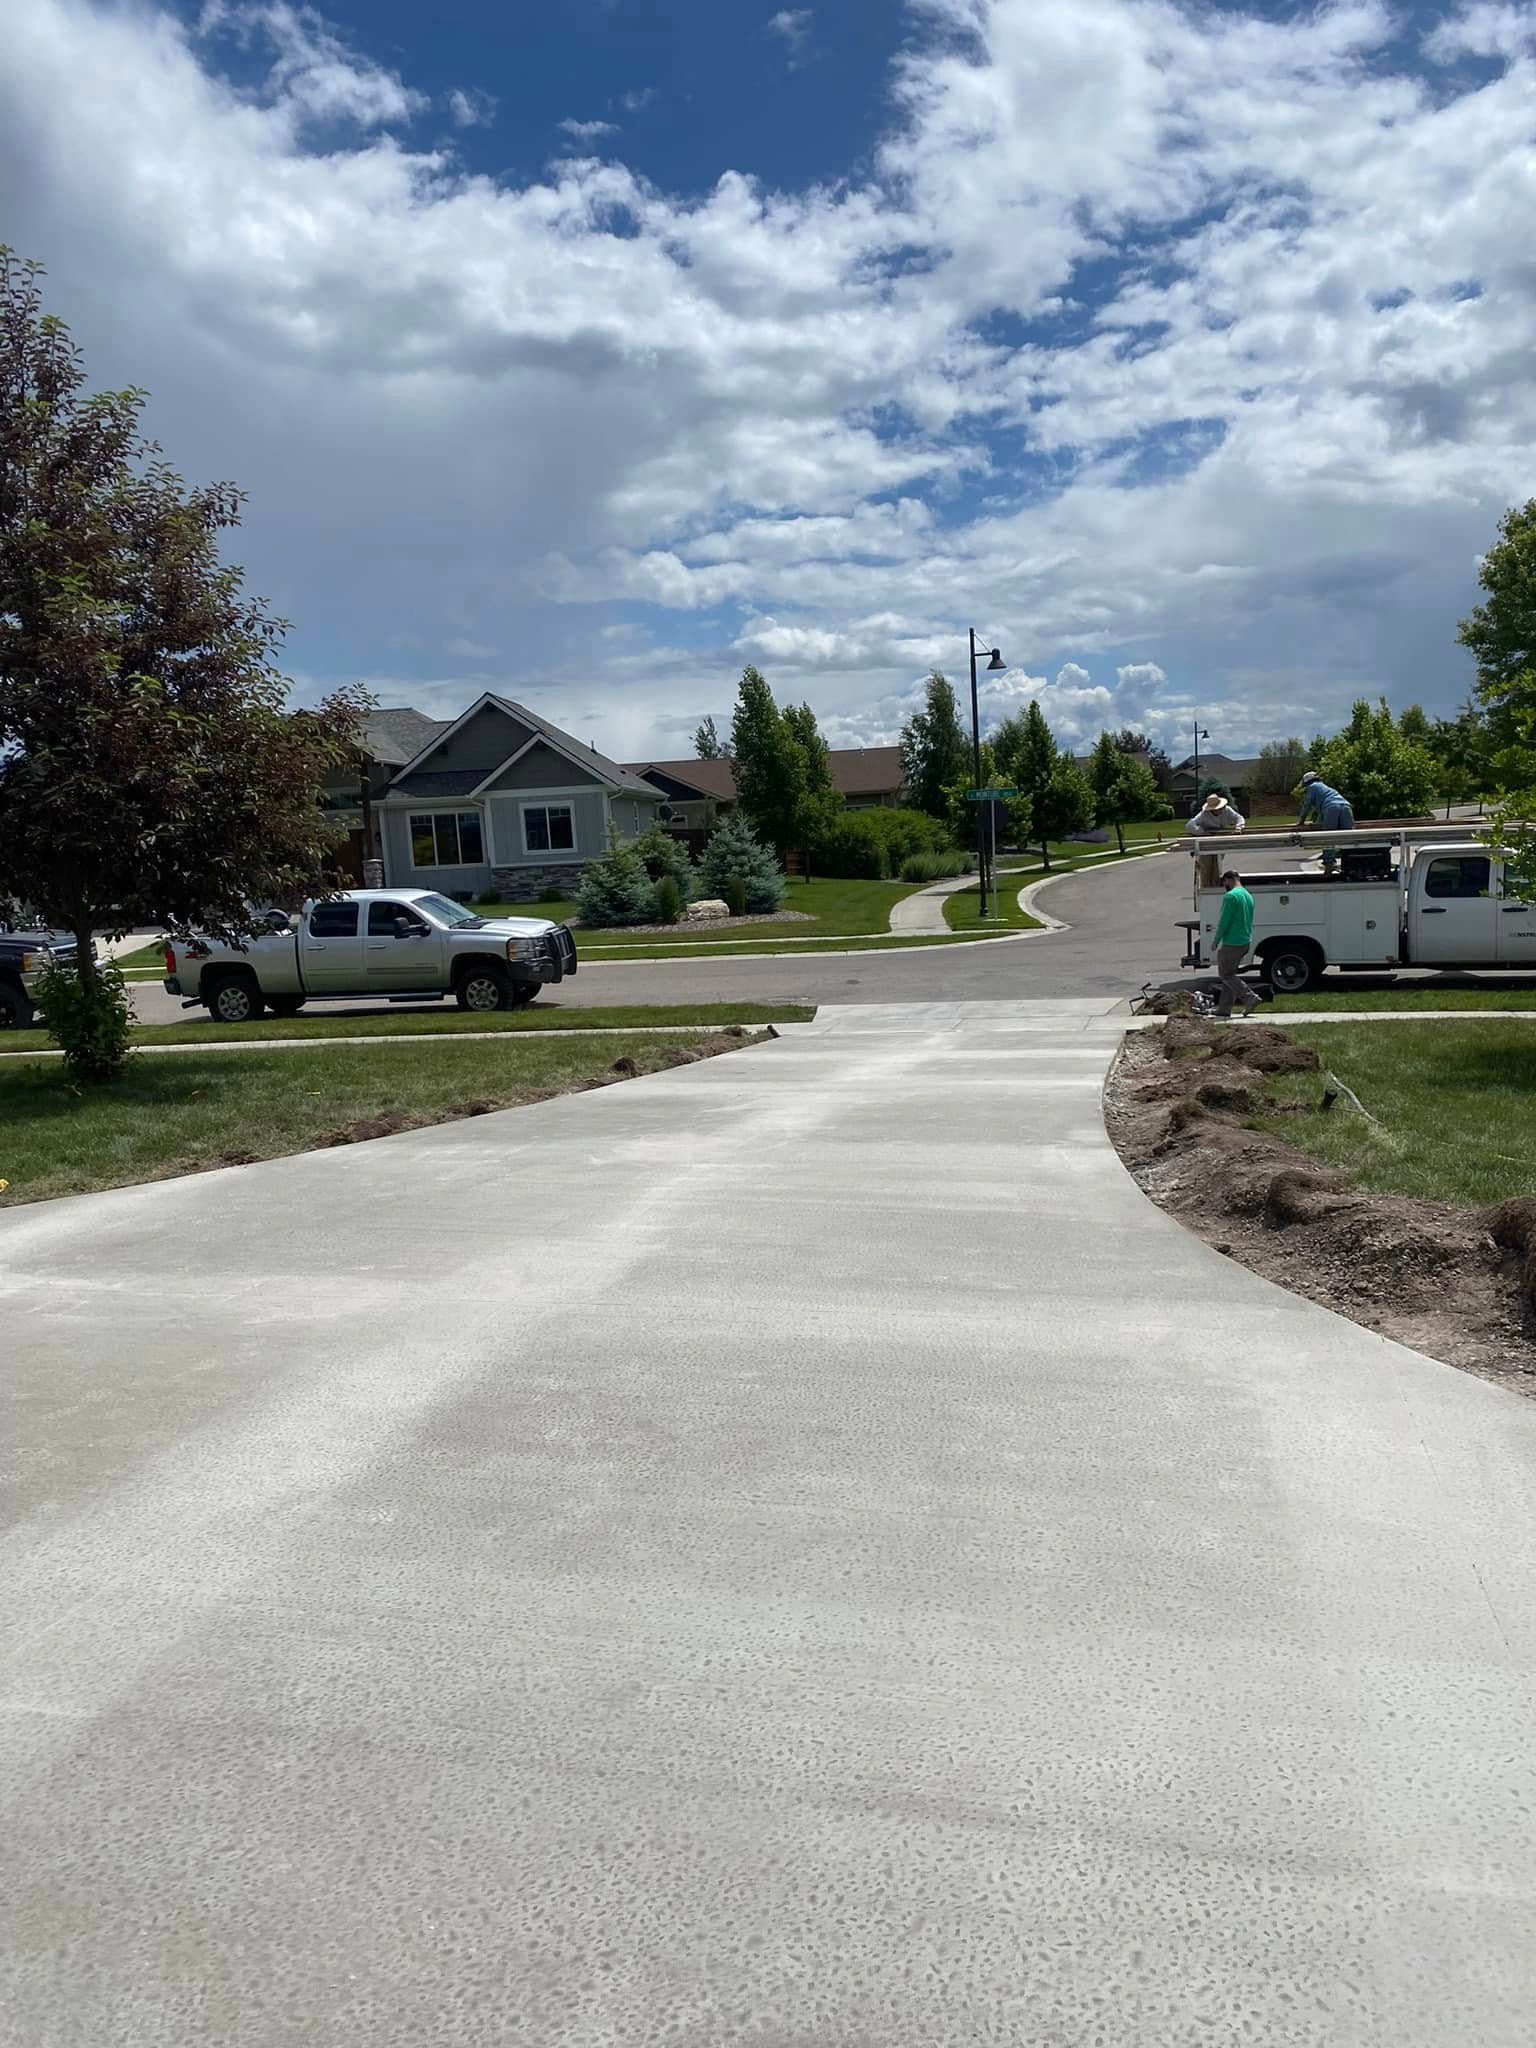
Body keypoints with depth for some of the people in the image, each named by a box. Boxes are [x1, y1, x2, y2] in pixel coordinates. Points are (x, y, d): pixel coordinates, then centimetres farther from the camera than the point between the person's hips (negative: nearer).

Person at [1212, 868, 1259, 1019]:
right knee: (1229, 974, 13)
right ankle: (1224, 1009, 13)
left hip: (1231, 943, -9)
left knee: (1226, 975, -1)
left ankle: (1250, 998, -9)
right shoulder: (1248, 896, 14)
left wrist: (1216, 941, -8)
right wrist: (1247, 940, 22)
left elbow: (1223, 922, -17)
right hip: (1245, 942, 9)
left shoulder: (1231, 896, -15)